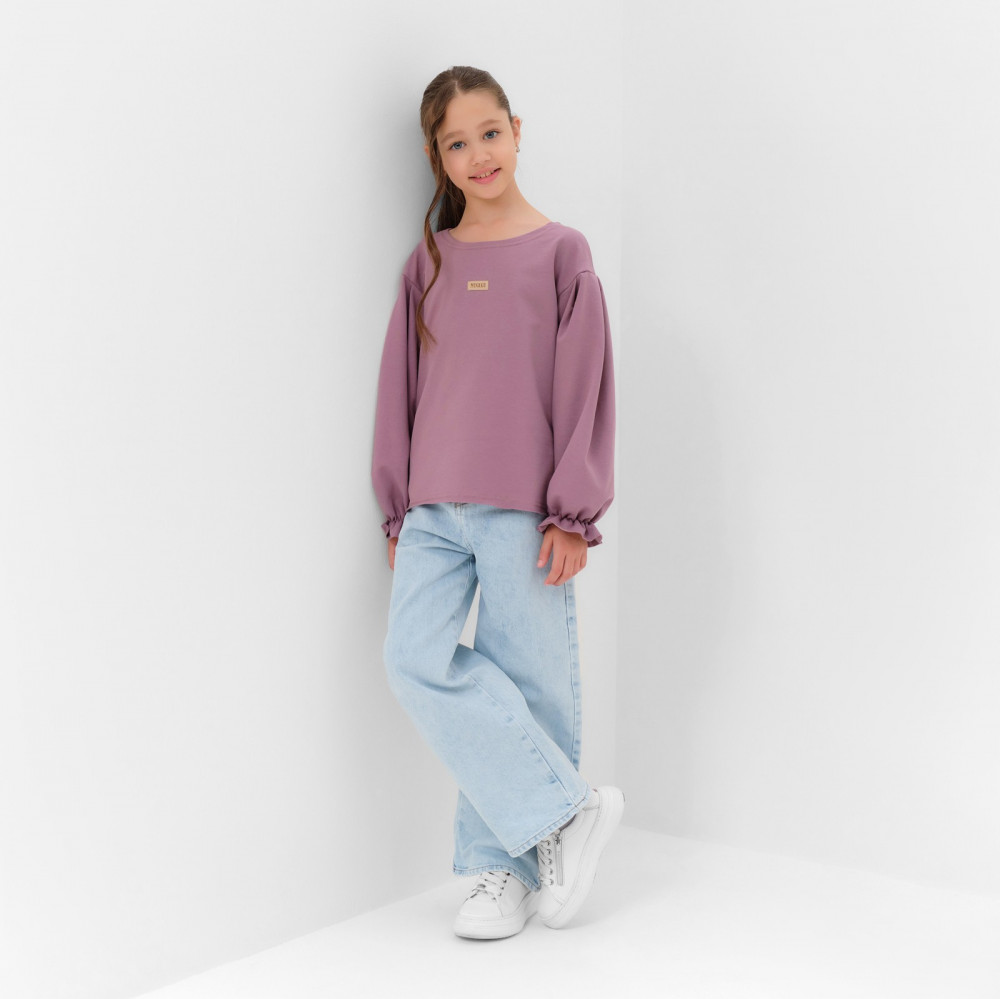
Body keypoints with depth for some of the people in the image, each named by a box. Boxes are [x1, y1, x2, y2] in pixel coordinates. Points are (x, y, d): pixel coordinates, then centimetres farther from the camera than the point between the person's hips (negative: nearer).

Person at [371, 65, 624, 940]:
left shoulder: (560, 253, 3)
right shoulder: (427, 262, 13)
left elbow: (584, 387, -1)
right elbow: (401, 388, 15)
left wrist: (573, 513, -7)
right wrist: (399, 508, 12)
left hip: (523, 510, -3)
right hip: (435, 508, 3)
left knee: (529, 683, 0)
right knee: (418, 658, -12)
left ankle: (505, 866, 14)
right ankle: (569, 809, -2)